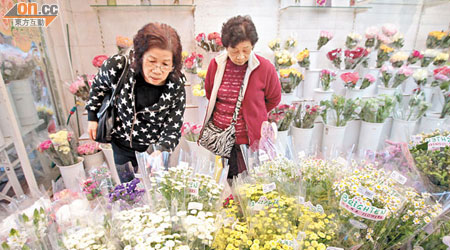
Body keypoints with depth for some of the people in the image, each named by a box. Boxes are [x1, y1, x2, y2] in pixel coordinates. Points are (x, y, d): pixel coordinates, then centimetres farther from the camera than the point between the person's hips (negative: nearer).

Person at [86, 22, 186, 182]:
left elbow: (172, 131, -23)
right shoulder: (117, 67, -25)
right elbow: (98, 85, 0)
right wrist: (92, 117, 3)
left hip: (155, 148, 0)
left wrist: (160, 151, -42)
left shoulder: (176, 86, -25)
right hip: (121, 143, 1)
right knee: (126, 185, 25)